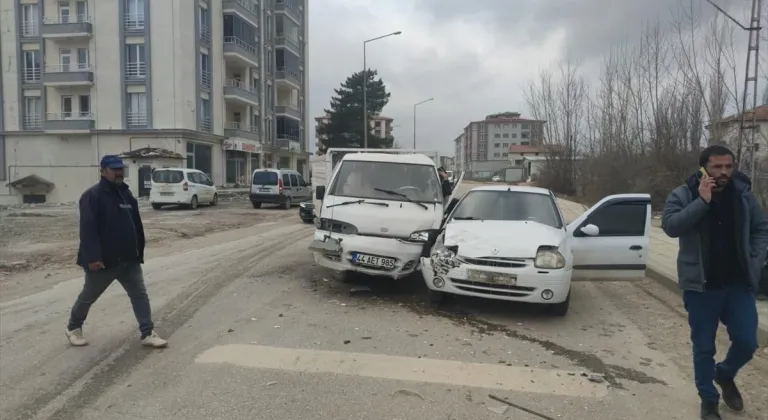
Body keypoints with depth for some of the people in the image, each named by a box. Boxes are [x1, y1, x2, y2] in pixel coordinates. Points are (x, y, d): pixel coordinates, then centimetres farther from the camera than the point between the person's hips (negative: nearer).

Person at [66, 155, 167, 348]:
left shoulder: (126, 194, 9)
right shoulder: (92, 196, -15)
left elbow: (137, 225, 14)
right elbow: (88, 229, -22)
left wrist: (139, 251, 14)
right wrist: (92, 257, -28)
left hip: (129, 259, 6)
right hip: (103, 260, -6)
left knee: (140, 295, 0)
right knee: (88, 296, 14)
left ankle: (148, 334, 4)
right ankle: (73, 328, 36)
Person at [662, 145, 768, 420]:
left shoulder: (743, 194, 2)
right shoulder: (683, 195, -7)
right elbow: (670, 225, -22)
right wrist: (702, 201, -26)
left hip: (739, 284, 3)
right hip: (701, 286, -2)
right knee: (703, 347, 7)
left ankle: (725, 374, 37)